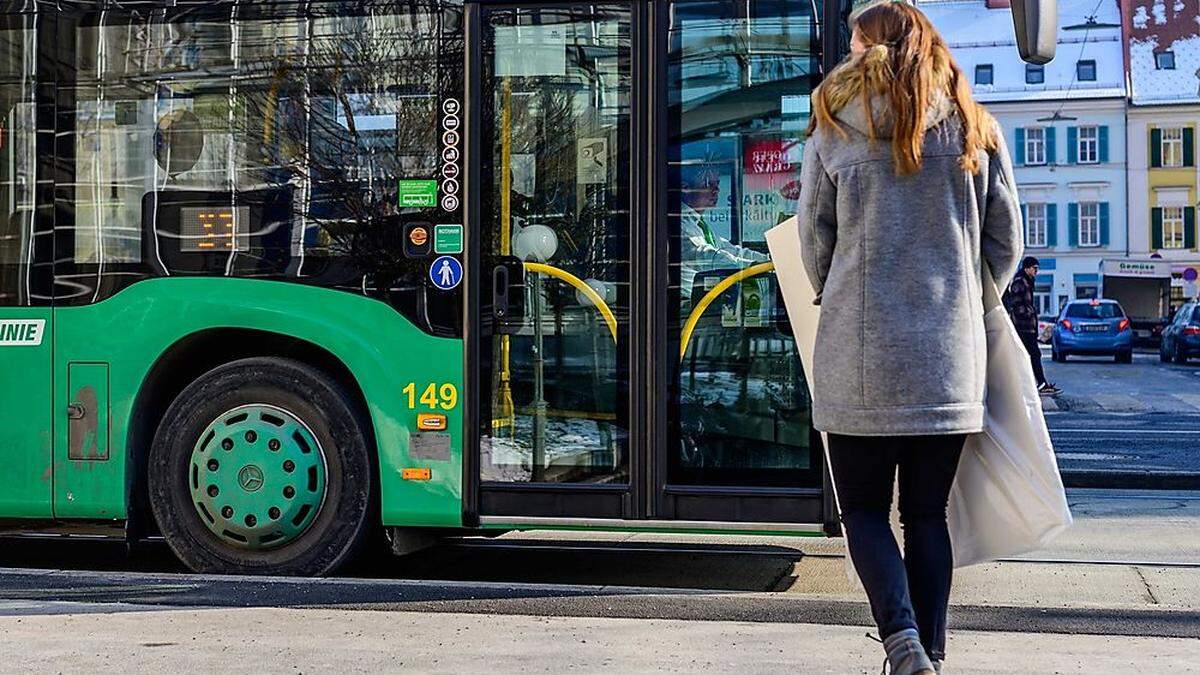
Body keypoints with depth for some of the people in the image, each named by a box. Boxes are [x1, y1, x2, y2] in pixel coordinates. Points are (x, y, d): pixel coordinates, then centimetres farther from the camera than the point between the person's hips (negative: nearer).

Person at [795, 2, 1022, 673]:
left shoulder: (836, 126, 0)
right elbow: (1007, 241, 9)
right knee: (928, 513, 11)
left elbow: (814, 234, 5)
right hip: (950, 355, 2)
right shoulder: (975, 127, 6)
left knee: (864, 507, 8)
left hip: (859, 349, -2)